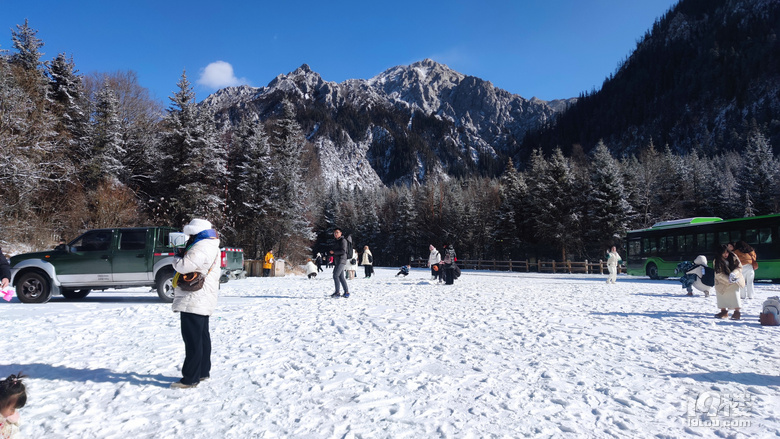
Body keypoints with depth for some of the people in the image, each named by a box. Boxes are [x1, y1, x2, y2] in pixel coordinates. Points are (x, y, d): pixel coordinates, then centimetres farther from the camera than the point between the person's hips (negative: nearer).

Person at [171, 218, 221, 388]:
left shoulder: (201, 247, -17)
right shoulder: (211, 247, 17)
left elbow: (184, 266, -23)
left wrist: (177, 256, -3)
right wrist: (183, 254, 6)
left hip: (193, 302, -11)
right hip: (203, 302, 11)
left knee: (193, 339, -6)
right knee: (202, 336, 17)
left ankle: (190, 378, -2)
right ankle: (203, 372, 27)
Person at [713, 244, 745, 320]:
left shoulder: (733, 257, -9)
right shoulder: (717, 261, -13)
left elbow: (739, 267, -6)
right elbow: (718, 273, -17)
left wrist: (733, 274, -26)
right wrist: (728, 279, -28)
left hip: (734, 279, -1)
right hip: (722, 281, 1)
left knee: (735, 294, -13)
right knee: (721, 295, 7)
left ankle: (737, 312, -7)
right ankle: (723, 311, 22)